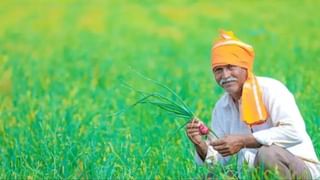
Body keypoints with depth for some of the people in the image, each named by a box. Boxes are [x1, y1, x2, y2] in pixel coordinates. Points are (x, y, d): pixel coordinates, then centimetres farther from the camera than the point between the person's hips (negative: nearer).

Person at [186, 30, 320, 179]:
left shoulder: (270, 90, -12)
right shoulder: (221, 108, 8)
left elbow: (295, 132, -26)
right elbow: (218, 159, 8)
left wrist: (243, 141, -28)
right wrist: (201, 146, -16)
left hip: (300, 168, -5)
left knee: (268, 152, -35)